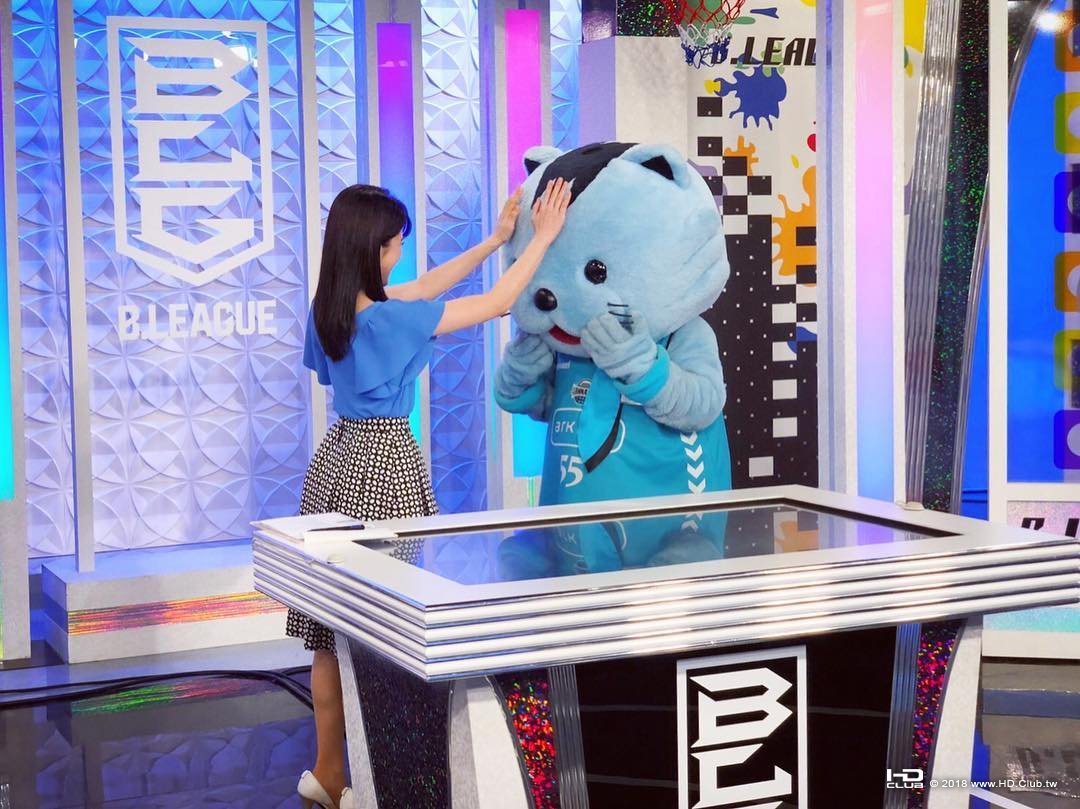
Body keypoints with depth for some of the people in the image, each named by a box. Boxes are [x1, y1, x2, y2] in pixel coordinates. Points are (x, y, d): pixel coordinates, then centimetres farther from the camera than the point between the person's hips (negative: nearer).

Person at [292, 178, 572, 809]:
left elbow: (424, 289, 15)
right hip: (383, 464, -8)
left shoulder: (332, 308, 4)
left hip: (341, 457, 8)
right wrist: (542, 237, -2)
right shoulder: (388, 319, -20)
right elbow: (495, 304, -13)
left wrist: (496, 239, 18)